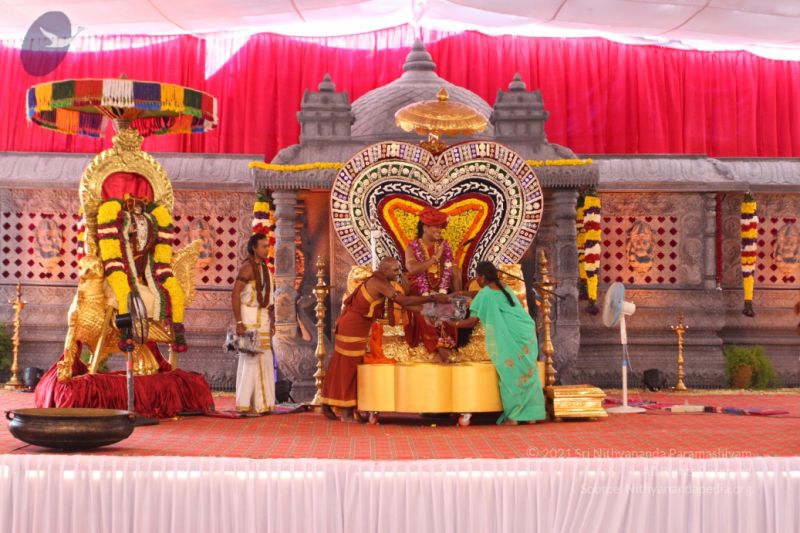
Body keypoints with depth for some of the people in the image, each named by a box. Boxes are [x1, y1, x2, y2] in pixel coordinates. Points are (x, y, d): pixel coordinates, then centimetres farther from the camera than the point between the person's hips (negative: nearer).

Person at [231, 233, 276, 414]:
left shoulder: (264, 268, 13)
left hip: (263, 319, 8)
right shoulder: (247, 268, -13)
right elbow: (235, 295, -18)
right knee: (250, 359, -7)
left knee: (264, 360, 8)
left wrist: (272, 320, 14)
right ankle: (245, 404, -1)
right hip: (249, 319, -8)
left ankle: (261, 403, 15)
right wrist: (239, 323, -22)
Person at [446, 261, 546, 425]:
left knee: (511, 374, 1)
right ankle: (530, 414, 12)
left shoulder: (485, 294, -2)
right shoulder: (505, 289, 19)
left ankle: (513, 417, 2)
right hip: (527, 333, 7)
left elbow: (472, 321, -3)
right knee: (527, 373, 11)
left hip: (511, 340, -7)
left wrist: (454, 323, 14)